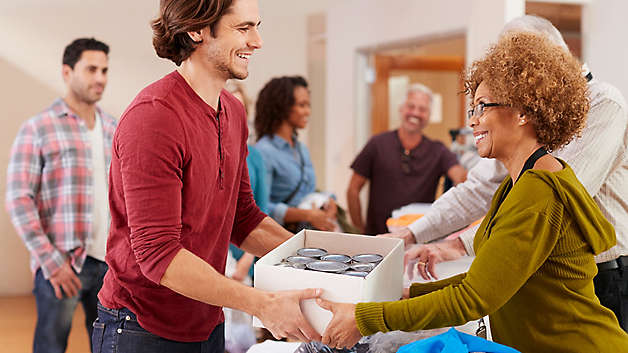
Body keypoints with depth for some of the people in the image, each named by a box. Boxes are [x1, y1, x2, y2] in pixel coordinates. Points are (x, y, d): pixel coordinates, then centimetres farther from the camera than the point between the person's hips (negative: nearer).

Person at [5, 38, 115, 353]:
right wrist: (50, 260, -14)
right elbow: (19, 199, -7)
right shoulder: (38, 128, -1)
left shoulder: (114, 131, 14)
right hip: (62, 265, -5)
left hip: (110, 262, 5)